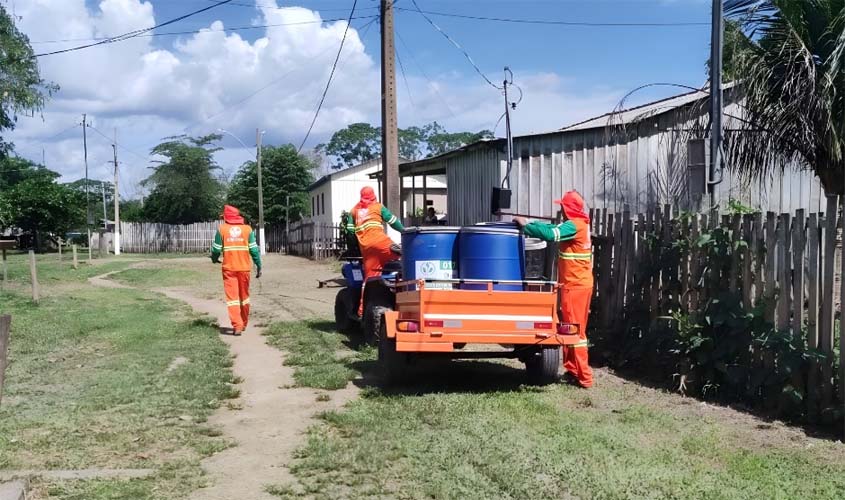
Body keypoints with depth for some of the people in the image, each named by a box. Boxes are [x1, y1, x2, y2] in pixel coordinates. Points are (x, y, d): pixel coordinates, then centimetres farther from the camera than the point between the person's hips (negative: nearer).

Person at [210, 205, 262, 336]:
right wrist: (258, 266, 4)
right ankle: (243, 324, 27)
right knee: (244, 296, 16)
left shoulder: (222, 229, -1)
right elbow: (254, 249, -1)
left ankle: (237, 326, -10)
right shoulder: (247, 229, 1)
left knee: (232, 297, 0)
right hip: (244, 268, 2)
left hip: (229, 268, -2)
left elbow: (216, 249, 2)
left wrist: (214, 259, 23)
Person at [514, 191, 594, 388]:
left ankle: (584, 377, -3)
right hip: (578, 283, 10)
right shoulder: (578, 224, 14)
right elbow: (552, 228, 14)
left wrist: (525, 225, -19)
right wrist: (528, 224, 5)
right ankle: (572, 369, 21)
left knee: (575, 330, -5)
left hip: (575, 285, -10)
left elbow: (550, 234, -30)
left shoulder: (574, 225, -16)